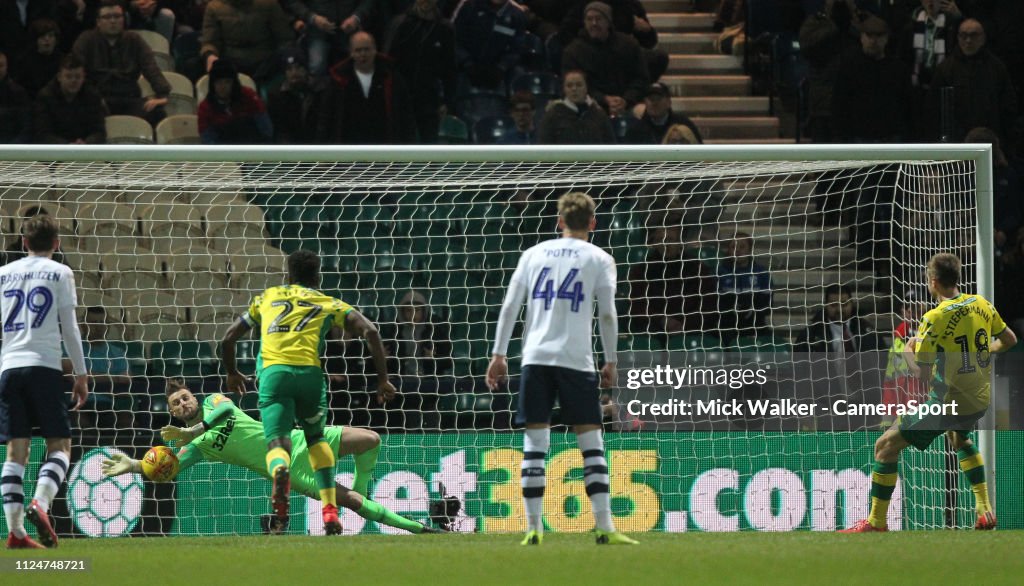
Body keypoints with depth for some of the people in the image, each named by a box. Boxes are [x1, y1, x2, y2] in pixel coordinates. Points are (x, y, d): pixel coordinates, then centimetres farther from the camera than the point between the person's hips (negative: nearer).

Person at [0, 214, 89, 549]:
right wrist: (81, 375, 6)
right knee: (59, 446, 2)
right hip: (44, 366, -3)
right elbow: (69, 328, 1)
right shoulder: (60, 274, 4)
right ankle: (40, 503, -24)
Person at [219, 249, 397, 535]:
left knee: (277, 444, -6)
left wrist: (232, 373, 48)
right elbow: (370, 332, 8)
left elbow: (228, 338, 31)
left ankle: (281, 472, -45)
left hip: (273, 372, 0)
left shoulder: (268, 297, 29)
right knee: (316, 437, 24)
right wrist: (382, 379, 11)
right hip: (309, 372, 0)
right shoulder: (329, 304, 23)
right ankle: (330, 509, 12)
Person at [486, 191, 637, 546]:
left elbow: (509, 306, 9)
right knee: (591, 444, 2)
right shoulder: (599, 259, 6)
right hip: (576, 360, -2)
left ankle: (533, 529, -1)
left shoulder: (534, 254, 14)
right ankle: (604, 527, -5)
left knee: (534, 445, 4)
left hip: (535, 358, 2)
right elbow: (607, 314, 0)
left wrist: (498, 354, 11)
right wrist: (611, 361, 8)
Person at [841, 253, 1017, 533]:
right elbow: (1009, 340, 14)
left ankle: (876, 522, 4)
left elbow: (922, 374, -18)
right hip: (980, 401, 7)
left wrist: (908, 351, 1)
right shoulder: (981, 304, -1)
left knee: (886, 445, 3)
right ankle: (985, 511, 30)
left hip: (948, 402, -7)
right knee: (959, 437, 38)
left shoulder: (935, 319, -20)